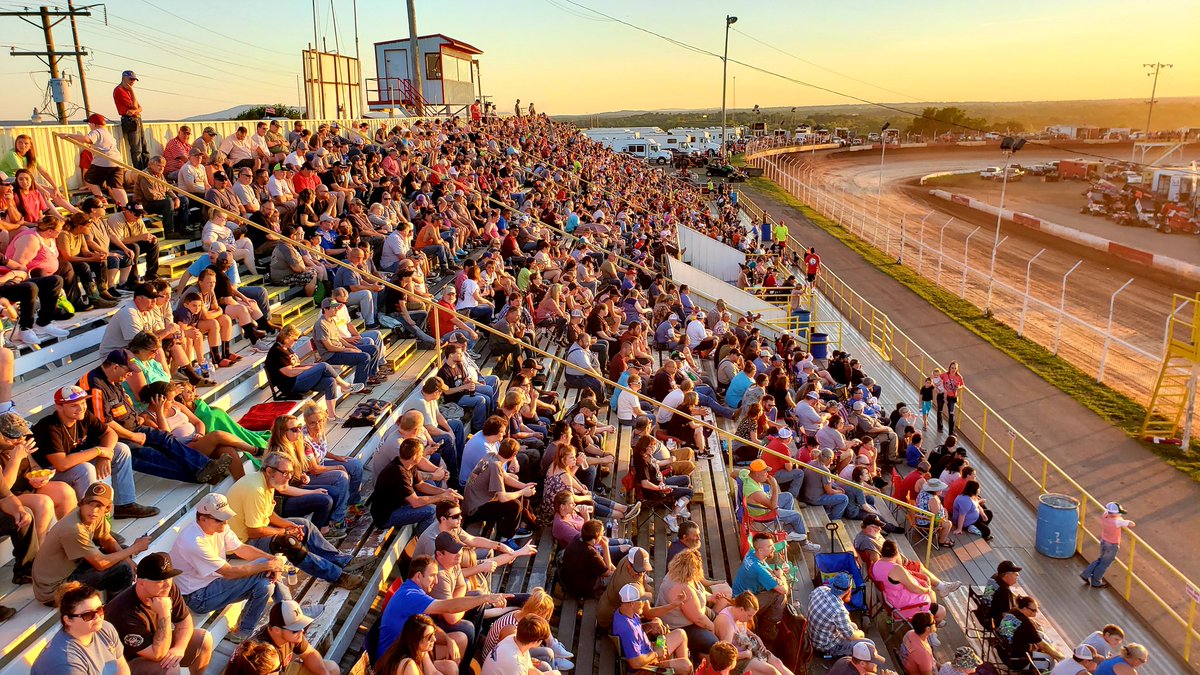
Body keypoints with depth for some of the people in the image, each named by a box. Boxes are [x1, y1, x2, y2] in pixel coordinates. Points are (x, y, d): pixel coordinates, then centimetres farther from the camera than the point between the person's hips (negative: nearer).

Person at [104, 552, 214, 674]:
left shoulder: (169, 589, -16)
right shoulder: (126, 613, -36)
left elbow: (184, 621, -2)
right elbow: (158, 655, -33)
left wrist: (180, 648, -21)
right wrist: (164, 614, -39)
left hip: (157, 644, 7)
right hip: (129, 662, -7)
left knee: (204, 639, -2)